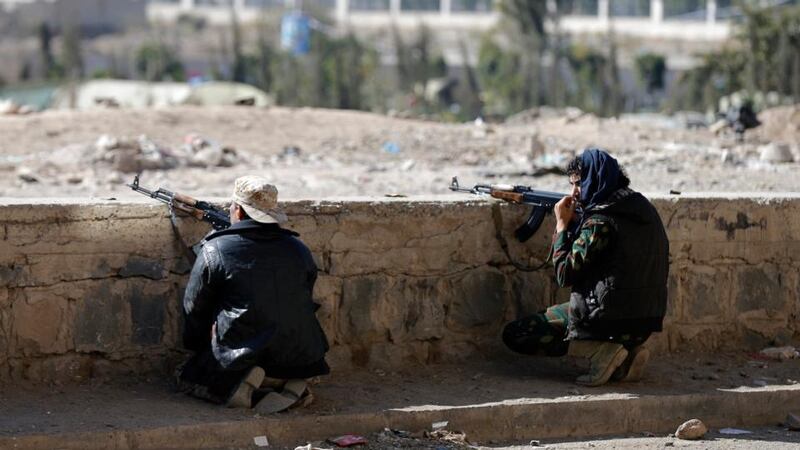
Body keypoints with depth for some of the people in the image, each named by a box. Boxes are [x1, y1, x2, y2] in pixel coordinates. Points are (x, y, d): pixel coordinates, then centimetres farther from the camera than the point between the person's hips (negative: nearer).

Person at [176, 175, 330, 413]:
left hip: (239, 363, -4)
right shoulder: (298, 249, 4)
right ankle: (288, 384, 3)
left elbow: (194, 308, 4)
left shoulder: (215, 250, -6)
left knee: (187, 377, 20)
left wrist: (197, 347, 21)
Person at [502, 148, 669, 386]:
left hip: (611, 320, -8)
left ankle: (600, 349, -11)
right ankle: (629, 350, 10)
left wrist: (562, 224, -4)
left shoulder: (600, 221, -16)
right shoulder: (642, 207, 9)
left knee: (514, 334, 0)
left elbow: (565, 275, -12)